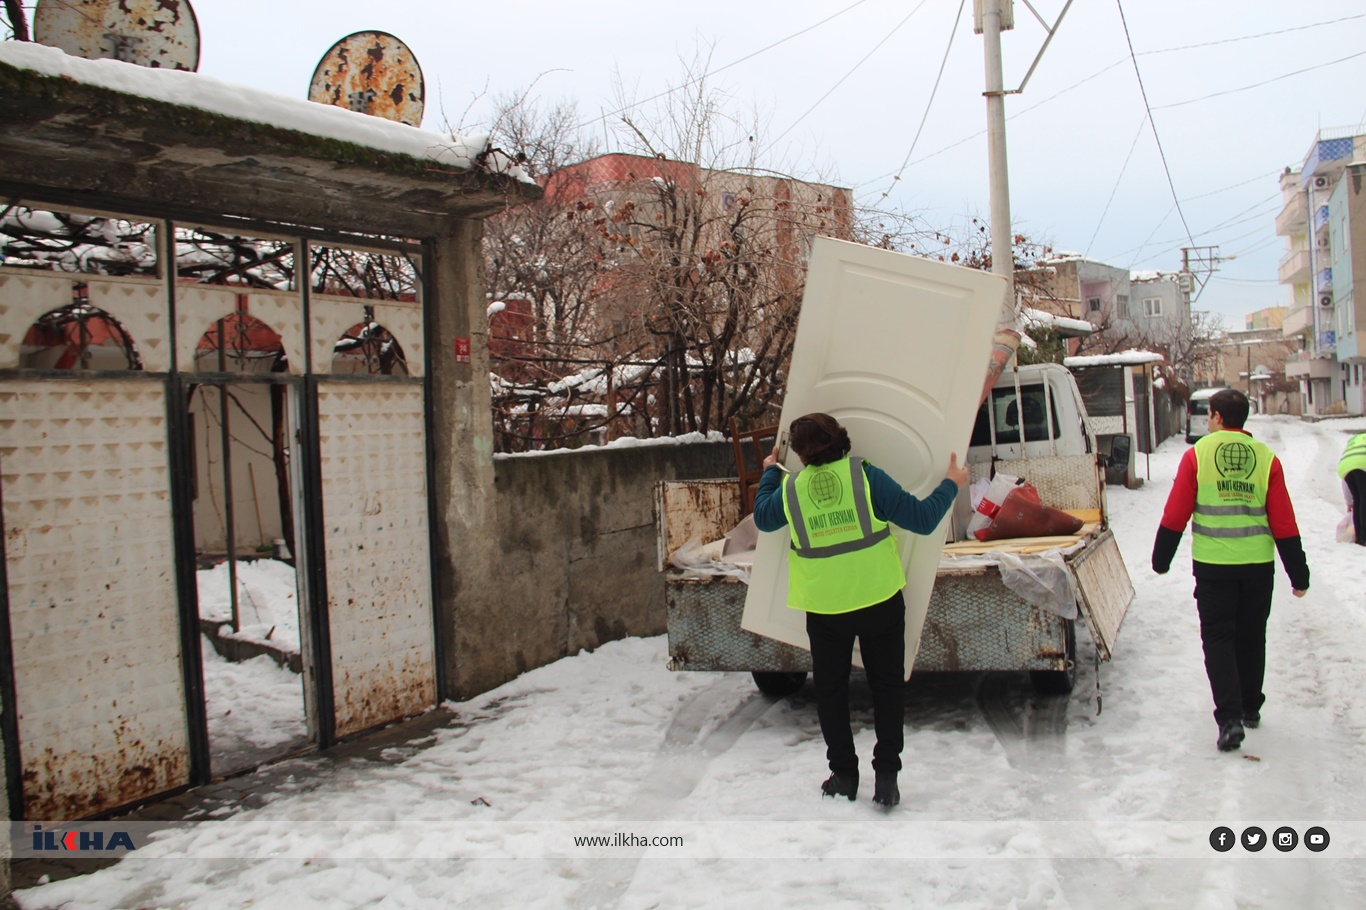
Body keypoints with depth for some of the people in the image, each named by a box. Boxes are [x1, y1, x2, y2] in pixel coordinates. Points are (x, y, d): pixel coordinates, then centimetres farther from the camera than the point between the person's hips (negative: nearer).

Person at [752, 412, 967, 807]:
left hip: (824, 609, 1)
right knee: (887, 685, 12)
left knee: (830, 690, 17)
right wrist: (952, 485, 3)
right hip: (880, 600, -1)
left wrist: (769, 472, 31)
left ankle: (843, 774, 21)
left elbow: (762, 517, 16)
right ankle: (886, 776, 9)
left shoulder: (790, 489, -6)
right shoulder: (866, 476, -14)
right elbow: (922, 519, -13)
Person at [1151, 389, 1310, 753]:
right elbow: (1284, 523, 1)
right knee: (1251, 637, 18)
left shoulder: (1197, 454, -4)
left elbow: (1175, 514, -4)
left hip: (1213, 564, -2)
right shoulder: (1266, 458, 1)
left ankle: (1230, 718, -8)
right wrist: (1299, 574, 7)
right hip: (1259, 563, 3)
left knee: (1218, 639, 3)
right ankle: (1250, 708, 31)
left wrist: (1161, 559, 7)